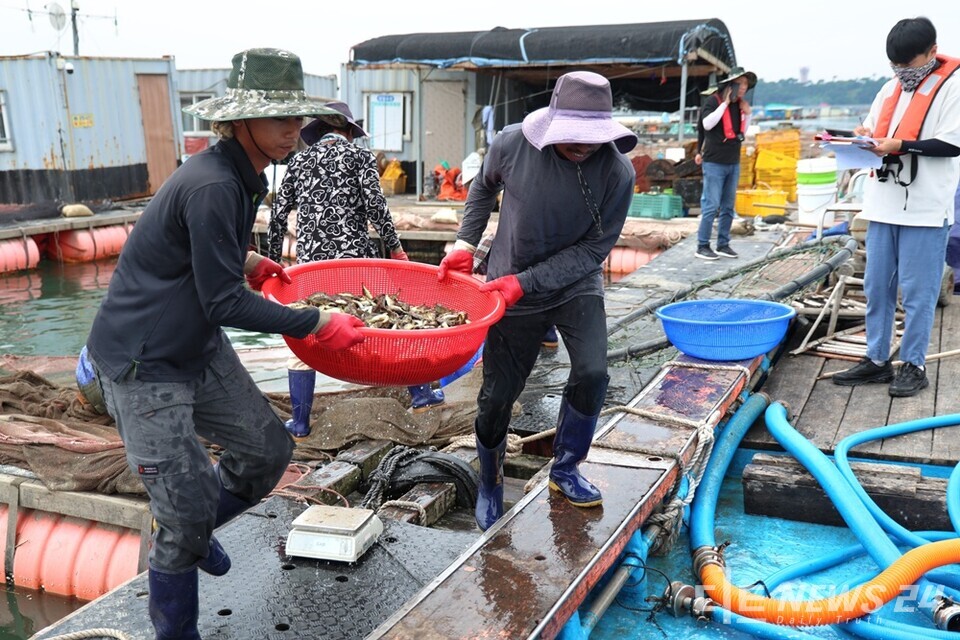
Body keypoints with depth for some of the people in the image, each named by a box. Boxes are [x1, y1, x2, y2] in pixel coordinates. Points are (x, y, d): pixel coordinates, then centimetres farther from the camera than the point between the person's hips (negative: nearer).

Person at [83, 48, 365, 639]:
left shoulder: (244, 176, 4)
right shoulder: (211, 186, -27)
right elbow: (226, 304, -25)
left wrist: (246, 262, 10)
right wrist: (317, 324, -21)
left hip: (200, 349, 9)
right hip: (144, 366, -9)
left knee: (269, 450, 12)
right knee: (187, 513, -3)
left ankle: (192, 531, 37)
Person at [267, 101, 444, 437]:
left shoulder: (299, 161, 12)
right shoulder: (359, 156, 4)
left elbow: (278, 215, 10)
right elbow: (375, 204, -9)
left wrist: (273, 261, 17)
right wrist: (395, 247, 0)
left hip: (311, 259, 2)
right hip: (354, 255, -2)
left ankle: (300, 423, 14)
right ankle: (420, 394, 23)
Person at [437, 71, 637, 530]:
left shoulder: (617, 172, -20)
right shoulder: (512, 144, -17)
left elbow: (593, 248, -16)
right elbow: (484, 186, 7)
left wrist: (525, 281, -24)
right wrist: (466, 242, -2)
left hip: (576, 284, 0)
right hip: (510, 288, 0)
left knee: (592, 375, -20)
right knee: (497, 394, 5)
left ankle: (565, 470, 8)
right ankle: (490, 485, 31)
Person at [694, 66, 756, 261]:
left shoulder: (739, 105, 13)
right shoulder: (714, 100, -6)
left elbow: (742, 133, 19)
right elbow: (707, 124, -19)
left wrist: (747, 114, 4)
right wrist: (725, 103, -16)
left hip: (733, 162, 7)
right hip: (714, 162, -7)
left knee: (728, 207, 10)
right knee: (711, 206, -7)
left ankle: (723, 245, 17)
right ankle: (702, 246, 0)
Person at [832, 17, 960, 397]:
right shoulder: (890, 89, 16)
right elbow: (872, 131, 24)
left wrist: (901, 146, -20)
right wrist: (864, 137, 1)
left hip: (925, 208, -6)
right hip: (884, 204, 6)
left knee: (917, 291, -1)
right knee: (876, 286, 9)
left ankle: (914, 366, 9)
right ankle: (877, 360, 18)